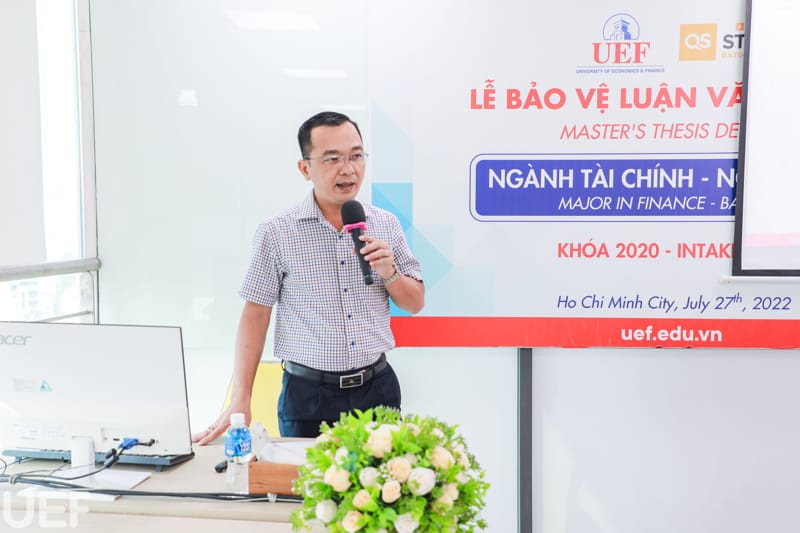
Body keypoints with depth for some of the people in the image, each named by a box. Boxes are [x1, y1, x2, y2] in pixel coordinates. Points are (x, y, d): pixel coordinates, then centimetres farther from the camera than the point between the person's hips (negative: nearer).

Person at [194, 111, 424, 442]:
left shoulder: (386, 225, 2)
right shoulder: (276, 232, -8)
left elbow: (415, 304, 8)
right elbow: (255, 315, -4)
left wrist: (389, 273, -13)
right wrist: (240, 401, -9)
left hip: (377, 387, 3)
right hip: (308, 395, -3)